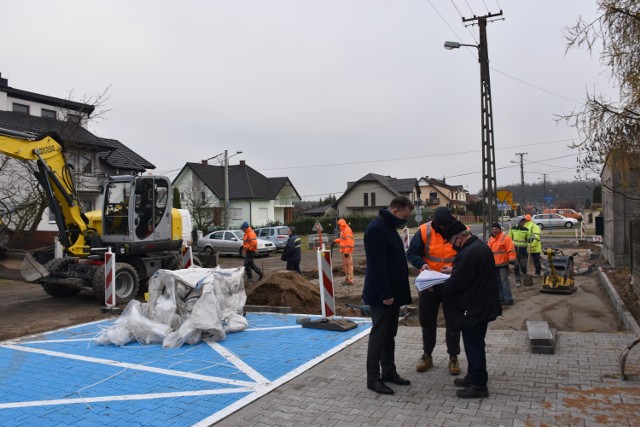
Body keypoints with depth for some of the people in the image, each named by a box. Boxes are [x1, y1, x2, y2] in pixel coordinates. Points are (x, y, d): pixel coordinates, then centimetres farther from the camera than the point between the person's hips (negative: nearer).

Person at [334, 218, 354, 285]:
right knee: (345, 265, 16)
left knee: (348, 265, -8)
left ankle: (350, 280, -6)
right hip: (344, 251, 11)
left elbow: (349, 242, -23)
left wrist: (347, 252, -25)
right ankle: (347, 279, 25)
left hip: (347, 251, -11)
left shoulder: (347, 230, -15)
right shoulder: (343, 231, 18)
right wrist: (336, 241, 17)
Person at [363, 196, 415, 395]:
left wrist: (393, 292, 16)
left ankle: (389, 372, 27)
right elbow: (376, 265, -24)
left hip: (393, 292, 10)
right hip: (381, 295, -10)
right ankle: (373, 378, 8)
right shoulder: (376, 228, -19)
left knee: (389, 334, 16)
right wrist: (385, 294, -23)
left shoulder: (389, 227, 13)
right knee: (378, 335, -1)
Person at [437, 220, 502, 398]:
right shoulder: (479, 245, 8)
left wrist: (435, 288, -9)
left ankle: (478, 385, 12)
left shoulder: (468, 253, -26)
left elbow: (455, 284, -22)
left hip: (474, 308, -11)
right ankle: (473, 376, 33)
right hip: (483, 304, 11)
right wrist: (454, 270, 17)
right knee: (475, 344, 20)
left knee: (473, 345, 1)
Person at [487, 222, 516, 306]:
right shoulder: (491, 239, 14)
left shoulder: (505, 237, -10)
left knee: (504, 281, -9)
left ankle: (509, 299, -4)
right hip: (494, 264, 8)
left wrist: (511, 260, -19)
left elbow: (511, 250, -14)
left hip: (503, 264, -8)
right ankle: (501, 298, 22)